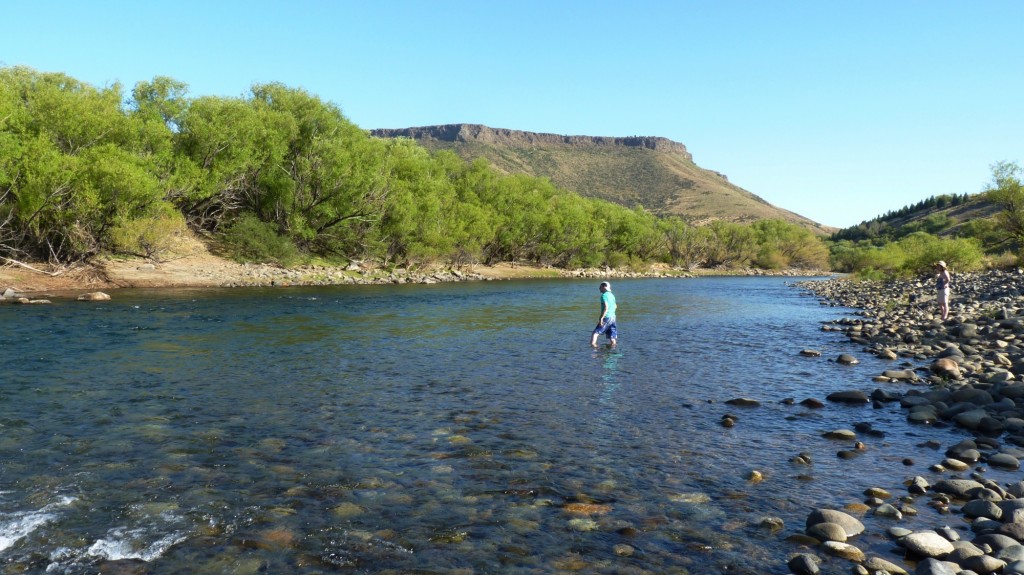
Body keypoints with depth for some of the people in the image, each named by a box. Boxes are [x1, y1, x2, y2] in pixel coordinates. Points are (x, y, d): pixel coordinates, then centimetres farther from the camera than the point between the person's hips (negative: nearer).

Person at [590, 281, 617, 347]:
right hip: (613, 317, 8)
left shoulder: (604, 295, -10)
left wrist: (601, 318, -22)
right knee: (612, 337, 10)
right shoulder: (612, 295, 15)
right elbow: (615, 306, 27)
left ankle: (592, 345, -22)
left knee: (595, 333, -8)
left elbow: (606, 307, -21)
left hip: (606, 318, -8)